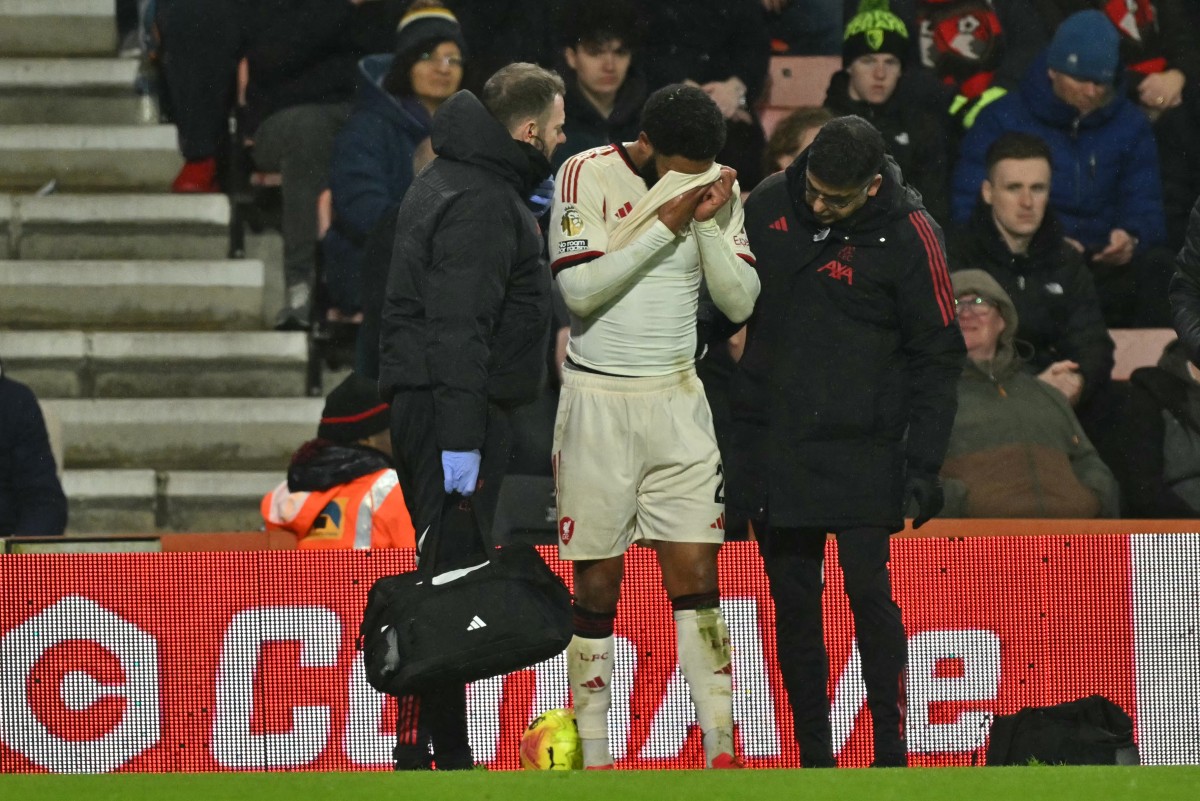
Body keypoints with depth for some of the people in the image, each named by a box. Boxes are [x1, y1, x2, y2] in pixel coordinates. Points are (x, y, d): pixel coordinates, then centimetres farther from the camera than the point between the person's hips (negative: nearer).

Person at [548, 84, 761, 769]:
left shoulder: (719, 187, 4)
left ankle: (722, 751, -6)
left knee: (697, 578, -4)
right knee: (597, 585, -1)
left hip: (677, 400, 3)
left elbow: (740, 302, 1)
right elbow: (580, 289, -17)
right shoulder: (587, 174, -7)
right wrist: (665, 223, -19)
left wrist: (706, 223, -12)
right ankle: (593, 758, 4)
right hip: (598, 398, -3)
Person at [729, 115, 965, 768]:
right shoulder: (768, 205, 1)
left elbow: (938, 357, -4)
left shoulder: (907, 235, -9)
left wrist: (923, 464, -8)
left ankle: (890, 750, -1)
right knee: (792, 601, 6)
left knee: (868, 591, -9)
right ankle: (813, 756, 11)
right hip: (770, 441, 4)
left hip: (861, 449, -4)